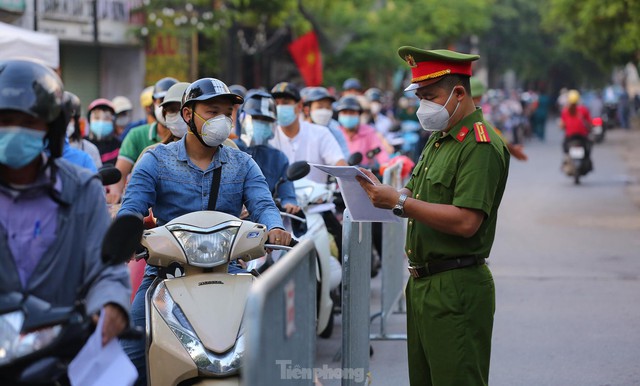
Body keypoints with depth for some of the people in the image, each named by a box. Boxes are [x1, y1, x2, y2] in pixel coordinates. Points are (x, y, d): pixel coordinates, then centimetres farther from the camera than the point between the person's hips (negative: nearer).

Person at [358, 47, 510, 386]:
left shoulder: (480, 145, -15)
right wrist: (380, 191, 1)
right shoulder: (438, 139, 18)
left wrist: (399, 201, -22)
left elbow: (466, 222, -25)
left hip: (457, 290, -10)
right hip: (423, 283, 10)